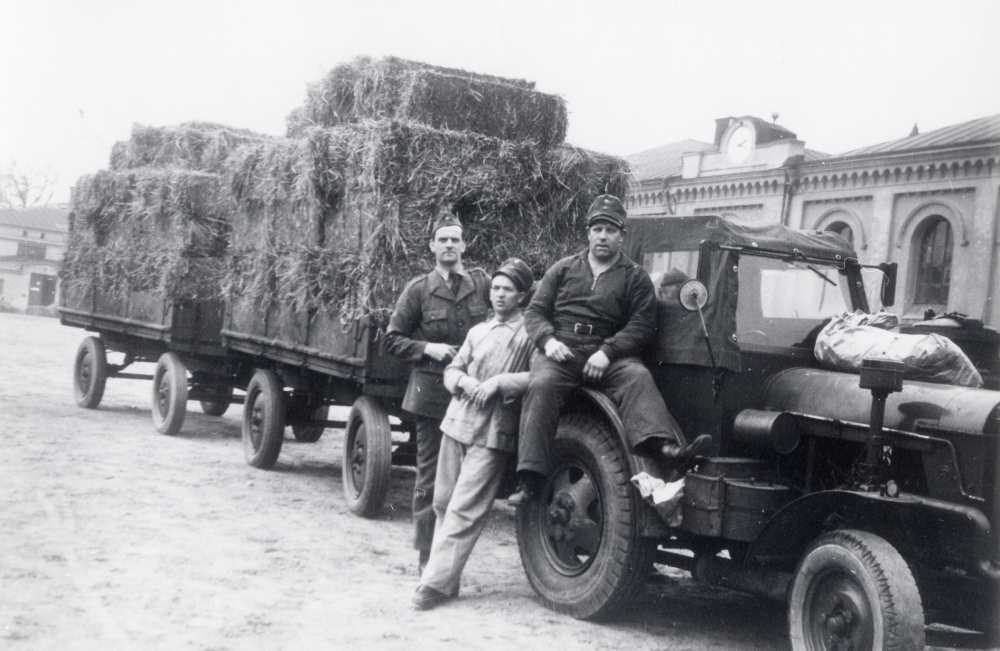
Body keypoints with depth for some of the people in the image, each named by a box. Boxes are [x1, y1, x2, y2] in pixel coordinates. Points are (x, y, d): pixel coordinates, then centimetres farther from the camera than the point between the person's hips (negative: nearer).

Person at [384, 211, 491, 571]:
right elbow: (393, 340, 5)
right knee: (431, 477, 1)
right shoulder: (418, 289, 2)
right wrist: (427, 348, -10)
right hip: (432, 390, -2)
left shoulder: (482, 283, 6)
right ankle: (428, 559, 9)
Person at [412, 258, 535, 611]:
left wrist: (500, 383, -17)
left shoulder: (531, 333, -1)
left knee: (464, 510, -10)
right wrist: (466, 382, -4)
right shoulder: (478, 331, 20)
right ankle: (443, 571, 21)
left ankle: (438, 582, -9)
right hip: (457, 421, 6)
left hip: (492, 435, -6)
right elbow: (451, 370, 17)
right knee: (443, 502, 9)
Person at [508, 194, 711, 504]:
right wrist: (548, 340, -7)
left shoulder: (635, 277, 14)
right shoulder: (563, 269, 20)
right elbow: (535, 311, 15)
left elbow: (643, 324, 1)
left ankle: (665, 447, -55)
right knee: (541, 386, -30)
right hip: (560, 352, 0)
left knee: (637, 377, -32)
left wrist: (607, 352, -15)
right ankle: (530, 479, -34)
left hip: (608, 356, 0)